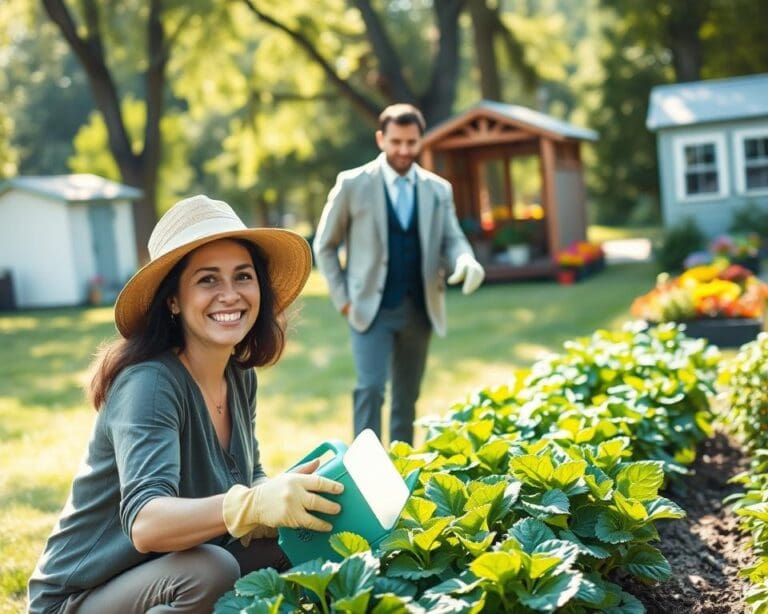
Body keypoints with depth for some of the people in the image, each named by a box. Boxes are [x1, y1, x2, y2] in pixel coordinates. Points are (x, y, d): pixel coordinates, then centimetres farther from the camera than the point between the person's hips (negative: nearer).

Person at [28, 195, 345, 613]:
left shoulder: (240, 377, 0)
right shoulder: (148, 383, -24)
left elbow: (249, 479, 4)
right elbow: (145, 524, -36)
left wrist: (289, 494, -20)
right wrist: (253, 505, -54)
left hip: (179, 573, 7)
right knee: (212, 569, -33)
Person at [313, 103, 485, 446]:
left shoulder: (439, 189, 7)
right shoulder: (353, 184, -2)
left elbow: (451, 240, 4)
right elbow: (325, 245, 3)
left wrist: (466, 262, -21)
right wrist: (342, 297, -4)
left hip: (419, 310, 4)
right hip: (371, 307, -3)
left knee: (407, 396, 10)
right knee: (371, 388, -13)